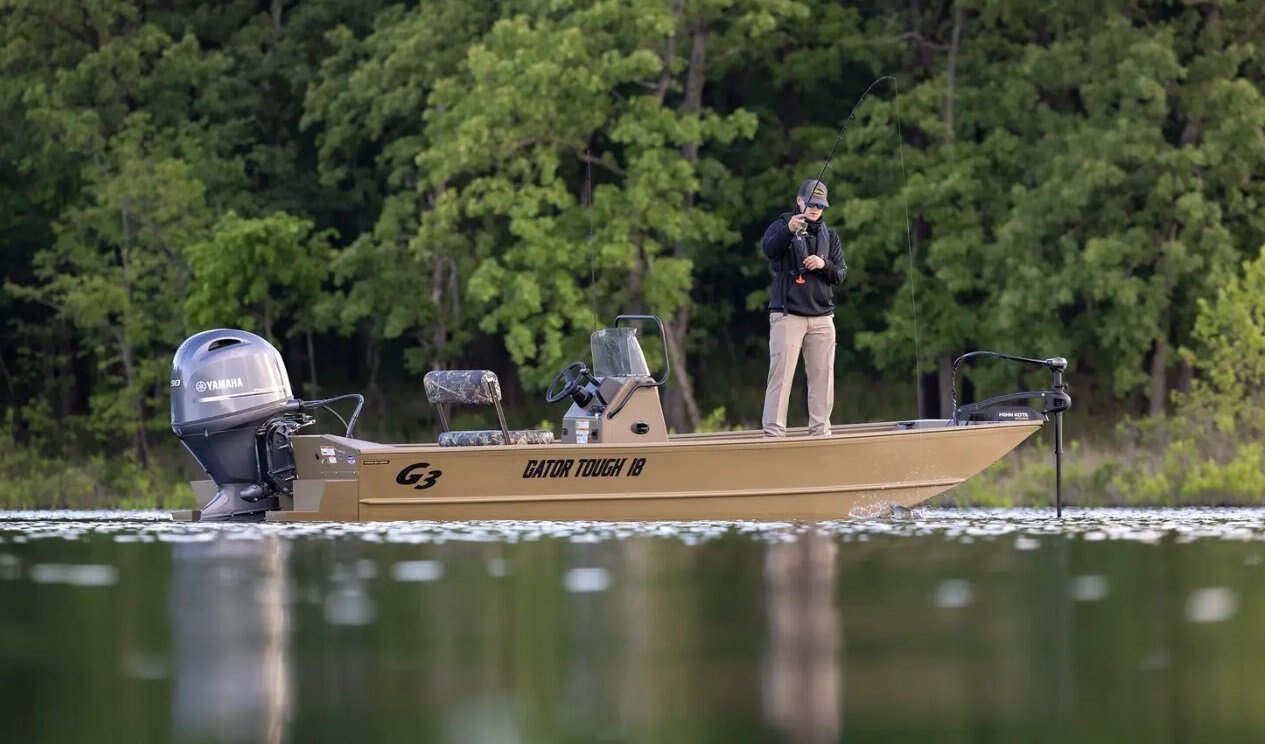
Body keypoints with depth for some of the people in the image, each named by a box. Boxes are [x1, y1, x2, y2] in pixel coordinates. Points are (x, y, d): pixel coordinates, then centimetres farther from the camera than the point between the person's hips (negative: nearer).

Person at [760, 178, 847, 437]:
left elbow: (841, 274, 10)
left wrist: (824, 265, -12)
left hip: (822, 317, 4)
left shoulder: (830, 236, 15)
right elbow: (770, 249, -20)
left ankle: (820, 429, 10)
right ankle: (773, 431, -11)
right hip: (787, 315, -4)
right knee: (781, 374, -9)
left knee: (822, 375, 4)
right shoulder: (781, 226, 2)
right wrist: (788, 230, -39)